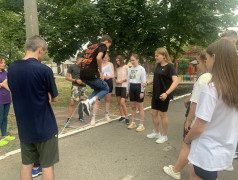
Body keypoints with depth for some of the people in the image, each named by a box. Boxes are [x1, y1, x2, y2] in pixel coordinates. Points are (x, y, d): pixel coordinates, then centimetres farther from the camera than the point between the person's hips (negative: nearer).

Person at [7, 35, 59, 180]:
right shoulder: (44, 70, -18)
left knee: (26, 164, 19)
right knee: (47, 165, 10)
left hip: (24, 128, 6)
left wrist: (41, 93, 0)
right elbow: (54, 98, -8)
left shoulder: (12, 68, 0)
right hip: (44, 128, -5)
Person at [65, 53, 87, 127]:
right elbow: (67, 77, -2)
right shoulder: (72, 67, 0)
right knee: (72, 103, -10)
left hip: (83, 87, 5)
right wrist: (76, 80, -13)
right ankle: (68, 119, -3)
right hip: (75, 87, -5)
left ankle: (81, 117, 22)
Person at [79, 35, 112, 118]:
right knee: (106, 89, 12)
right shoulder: (103, 46, 1)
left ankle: (86, 102, 3)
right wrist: (101, 72, -10)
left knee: (98, 89, 25)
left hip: (83, 74, 8)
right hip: (92, 74, -8)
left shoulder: (92, 46, 24)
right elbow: (98, 58, -20)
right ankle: (89, 102, -7)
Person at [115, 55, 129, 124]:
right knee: (119, 102, 8)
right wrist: (116, 80, -6)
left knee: (122, 103, -13)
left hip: (124, 86, -6)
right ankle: (122, 116, 22)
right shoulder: (117, 68, 11)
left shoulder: (126, 67, -4)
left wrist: (122, 80, -13)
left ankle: (126, 117, -1)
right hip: (117, 86, 6)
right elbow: (116, 76, 15)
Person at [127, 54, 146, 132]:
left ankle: (141, 125, 7)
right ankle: (133, 123, 23)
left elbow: (143, 81, -10)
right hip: (132, 88, 6)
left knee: (140, 107, 0)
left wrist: (142, 91, -14)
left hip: (138, 87, -6)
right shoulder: (130, 69, 11)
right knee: (132, 106, 12)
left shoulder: (141, 69, -7)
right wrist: (127, 90, 14)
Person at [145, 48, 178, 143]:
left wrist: (167, 93, -34)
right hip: (155, 93, 7)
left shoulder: (169, 66, -14)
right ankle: (156, 133, 32)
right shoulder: (158, 65, 7)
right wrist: (147, 83, 5)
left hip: (163, 95, -7)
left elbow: (175, 81, -23)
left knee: (163, 114, 4)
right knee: (153, 113, 13)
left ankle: (164, 136, 23)